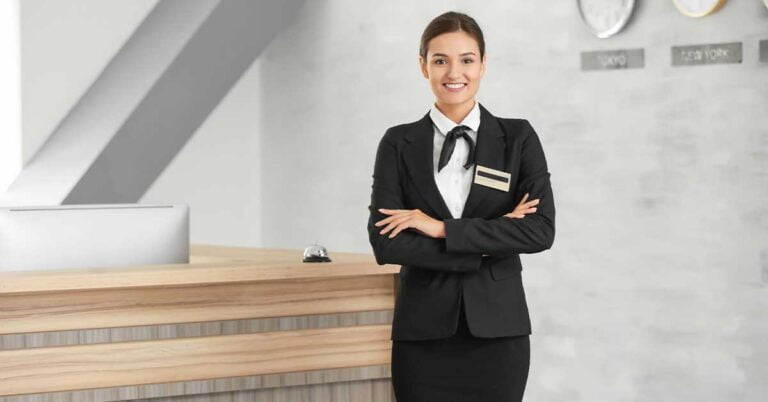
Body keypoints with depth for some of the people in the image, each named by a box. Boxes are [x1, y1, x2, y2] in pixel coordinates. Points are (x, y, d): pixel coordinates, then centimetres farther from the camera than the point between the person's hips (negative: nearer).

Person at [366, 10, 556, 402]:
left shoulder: (518, 138, 3)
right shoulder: (399, 144, 4)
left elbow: (541, 230, -8)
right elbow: (385, 242, -6)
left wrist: (442, 228, -13)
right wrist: (488, 243, -12)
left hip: (497, 329, 0)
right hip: (424, 332, 0)